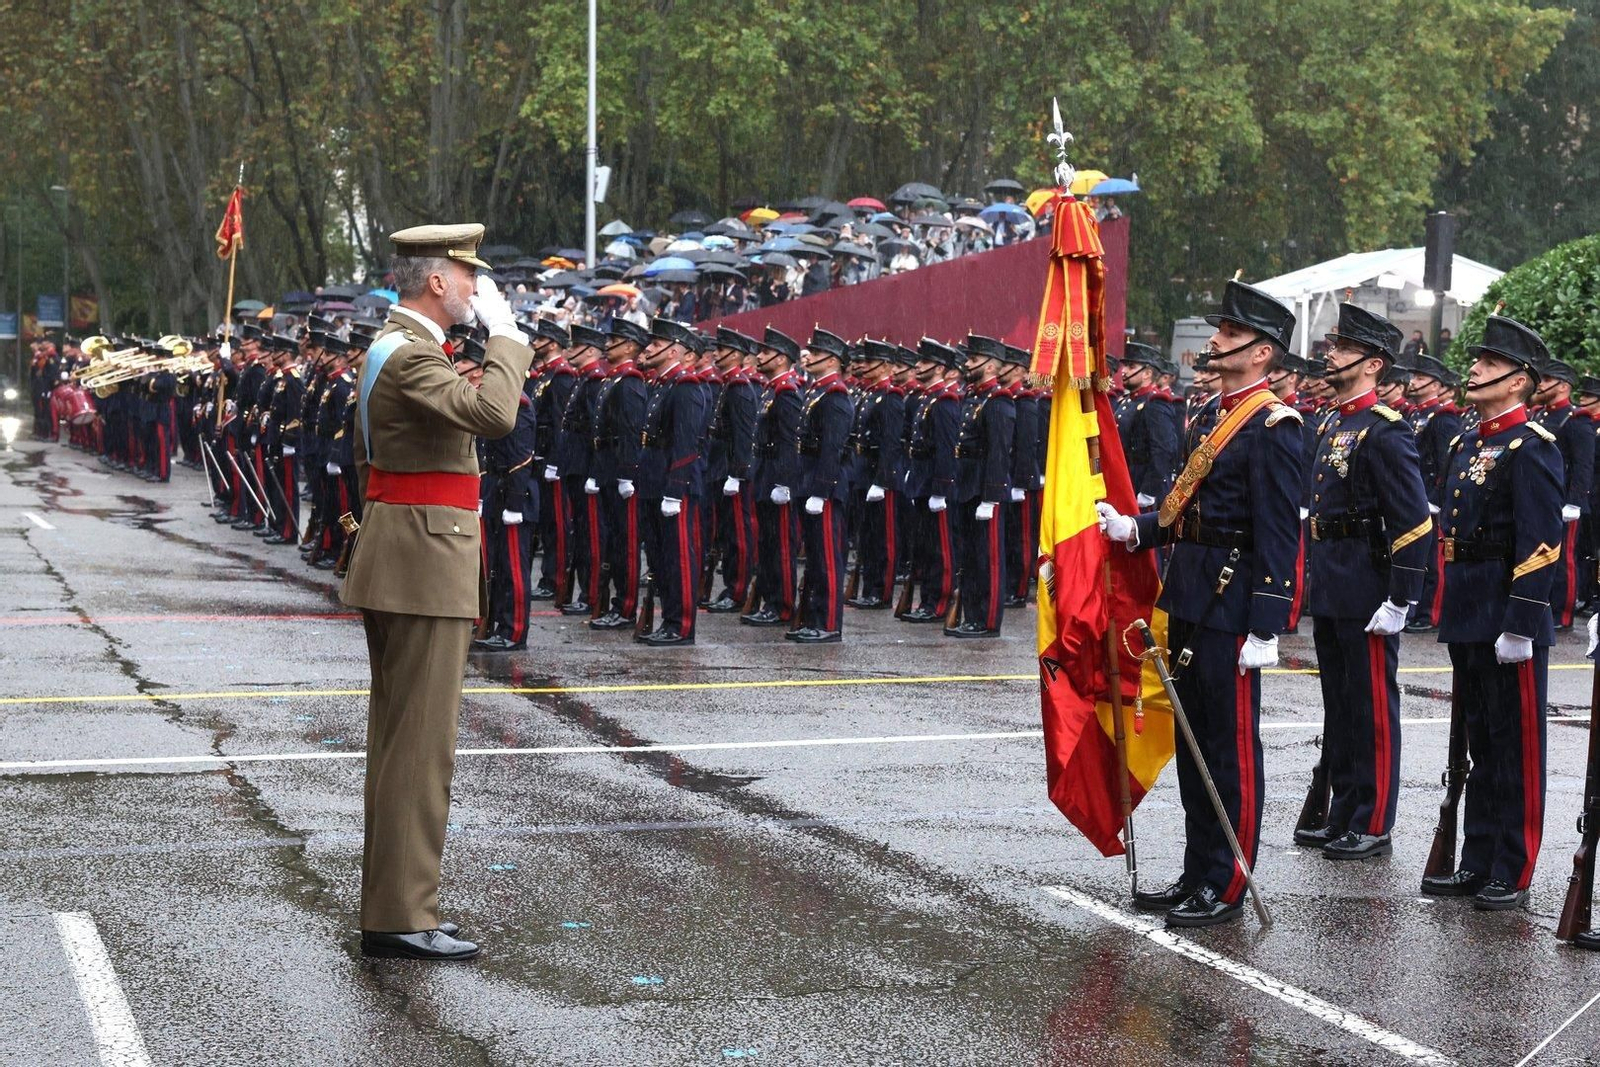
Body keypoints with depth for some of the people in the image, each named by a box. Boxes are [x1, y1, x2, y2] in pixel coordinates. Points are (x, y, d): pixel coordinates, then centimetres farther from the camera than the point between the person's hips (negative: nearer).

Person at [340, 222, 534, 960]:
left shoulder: (390, 348, 17)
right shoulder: (411, 355, -17)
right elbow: (493, 413, -33)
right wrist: (504, 334, -19)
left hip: (396, 560, 11)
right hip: (425, 565, -11)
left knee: (399, 740, 14)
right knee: (421, 743, -8)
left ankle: (390, 904, 20)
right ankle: (400, 918, -6)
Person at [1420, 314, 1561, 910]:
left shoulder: (1532, 448, -13)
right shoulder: (1467, 444, 14)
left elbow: (1540, 546, -18)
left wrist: (1519, 625, -21)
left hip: (1509, 620, -9)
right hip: (1467, 623, 9)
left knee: (1516, 748, 0)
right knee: (1480, 744, 14)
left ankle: (1513, 876, 6)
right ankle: (1478, 865, 22)